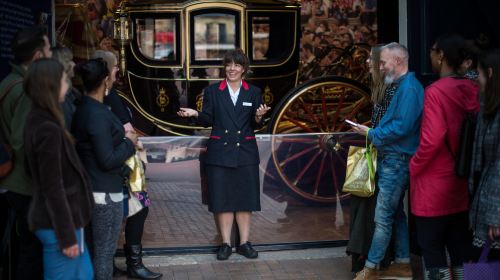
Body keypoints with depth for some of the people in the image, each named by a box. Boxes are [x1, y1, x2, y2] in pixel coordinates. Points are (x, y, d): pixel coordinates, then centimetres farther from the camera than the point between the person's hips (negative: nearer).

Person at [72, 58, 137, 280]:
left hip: (91, 188, 9)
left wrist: (120, 135, 6)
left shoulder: (83, 109, 7)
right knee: (104, 251, 2)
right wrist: (129, 142, -9)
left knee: (97, 248, 22)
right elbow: (108, 160, -23)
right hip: (105, 192, -9)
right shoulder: (98, 114, -22)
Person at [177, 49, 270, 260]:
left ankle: (244, 243, 14)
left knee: (245, 197, 4)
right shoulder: (212, 91, 4)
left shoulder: (253, 92, 6)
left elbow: (256, 125, 3)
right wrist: (195, 114, -17)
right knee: (222, 198, 0)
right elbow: (208, 120, 2)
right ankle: (226, 244, 10)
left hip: (245, 152, 1)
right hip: (219, 152, -1)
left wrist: (258, 116, -18)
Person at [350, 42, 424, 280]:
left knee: (383, 216, -5)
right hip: (394, 159, 11)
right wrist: (374, 132, 4)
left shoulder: (409, 88, -17)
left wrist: (371, 133, -13)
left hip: (396, 161, -11)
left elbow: (402, 127, -24)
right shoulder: (402, 86, 15)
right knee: (395, 213, 16)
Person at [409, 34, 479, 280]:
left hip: (434, 185, -6)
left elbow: (432, 140, -22)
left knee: (432, 249, 4)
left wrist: (414, 166, -6)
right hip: (462, 181, 7)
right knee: (460, 246, 15)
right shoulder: (473, 91, 2)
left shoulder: (436, 91, -17)